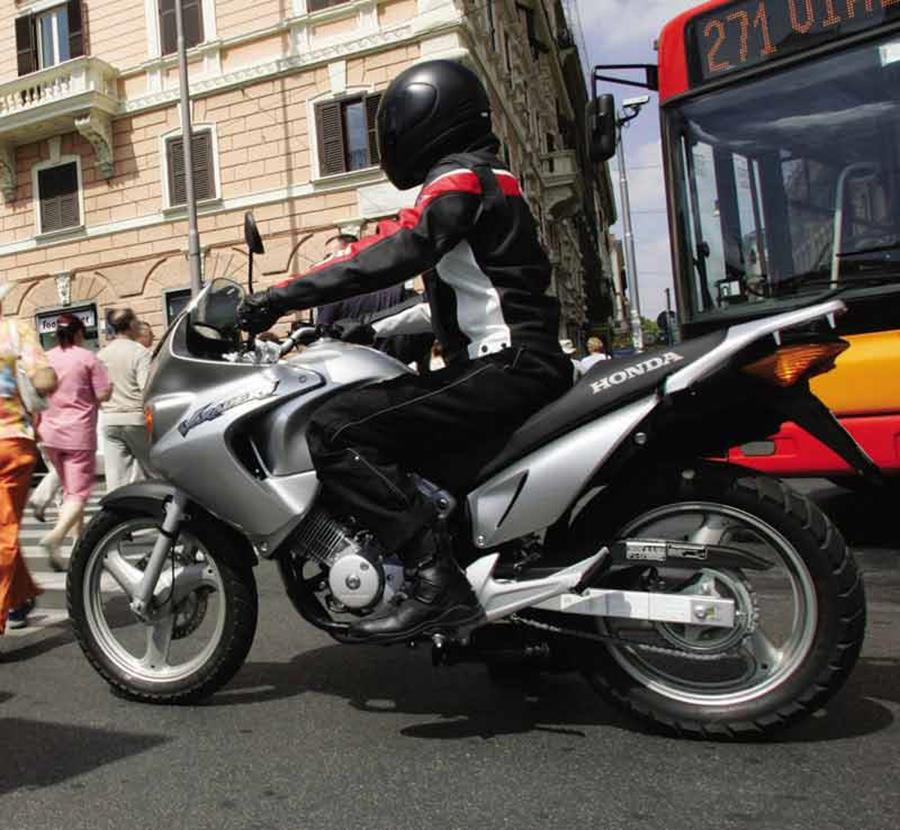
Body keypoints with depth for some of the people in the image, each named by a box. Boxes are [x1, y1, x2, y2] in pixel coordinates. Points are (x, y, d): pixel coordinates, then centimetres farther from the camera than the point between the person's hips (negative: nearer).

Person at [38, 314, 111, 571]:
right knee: (79, 492, -4)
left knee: (69, 490, 19)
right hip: (78, 434, -5)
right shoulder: (88, 358, -8)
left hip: (50, 434, 6)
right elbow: (104, 394, -11)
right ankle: (55, 536, -26)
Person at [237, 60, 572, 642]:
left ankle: (437, 579, -23)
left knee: (337, 431, -18)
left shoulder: (460, 178, -5)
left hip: (505, 369, -11)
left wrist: (283, 297, -20)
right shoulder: (491, 179, 26)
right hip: (523, 361, 11)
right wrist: (378, 331, 27)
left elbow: (395, 253, -21)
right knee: (366, 417, 19)